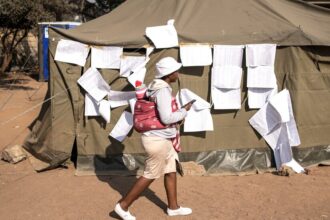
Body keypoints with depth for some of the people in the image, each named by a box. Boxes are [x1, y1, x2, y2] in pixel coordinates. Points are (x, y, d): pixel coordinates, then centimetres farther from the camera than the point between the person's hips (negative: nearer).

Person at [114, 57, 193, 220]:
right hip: (158, 140, -10)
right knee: (150, 175, 3)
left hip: (162, 138, 10)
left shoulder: (155, 86, 7)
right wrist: (184, 111, -11)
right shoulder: (163, 90, -22)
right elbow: (166, 118, -26)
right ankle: (123, 205, 13)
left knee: (171, 171, 18)